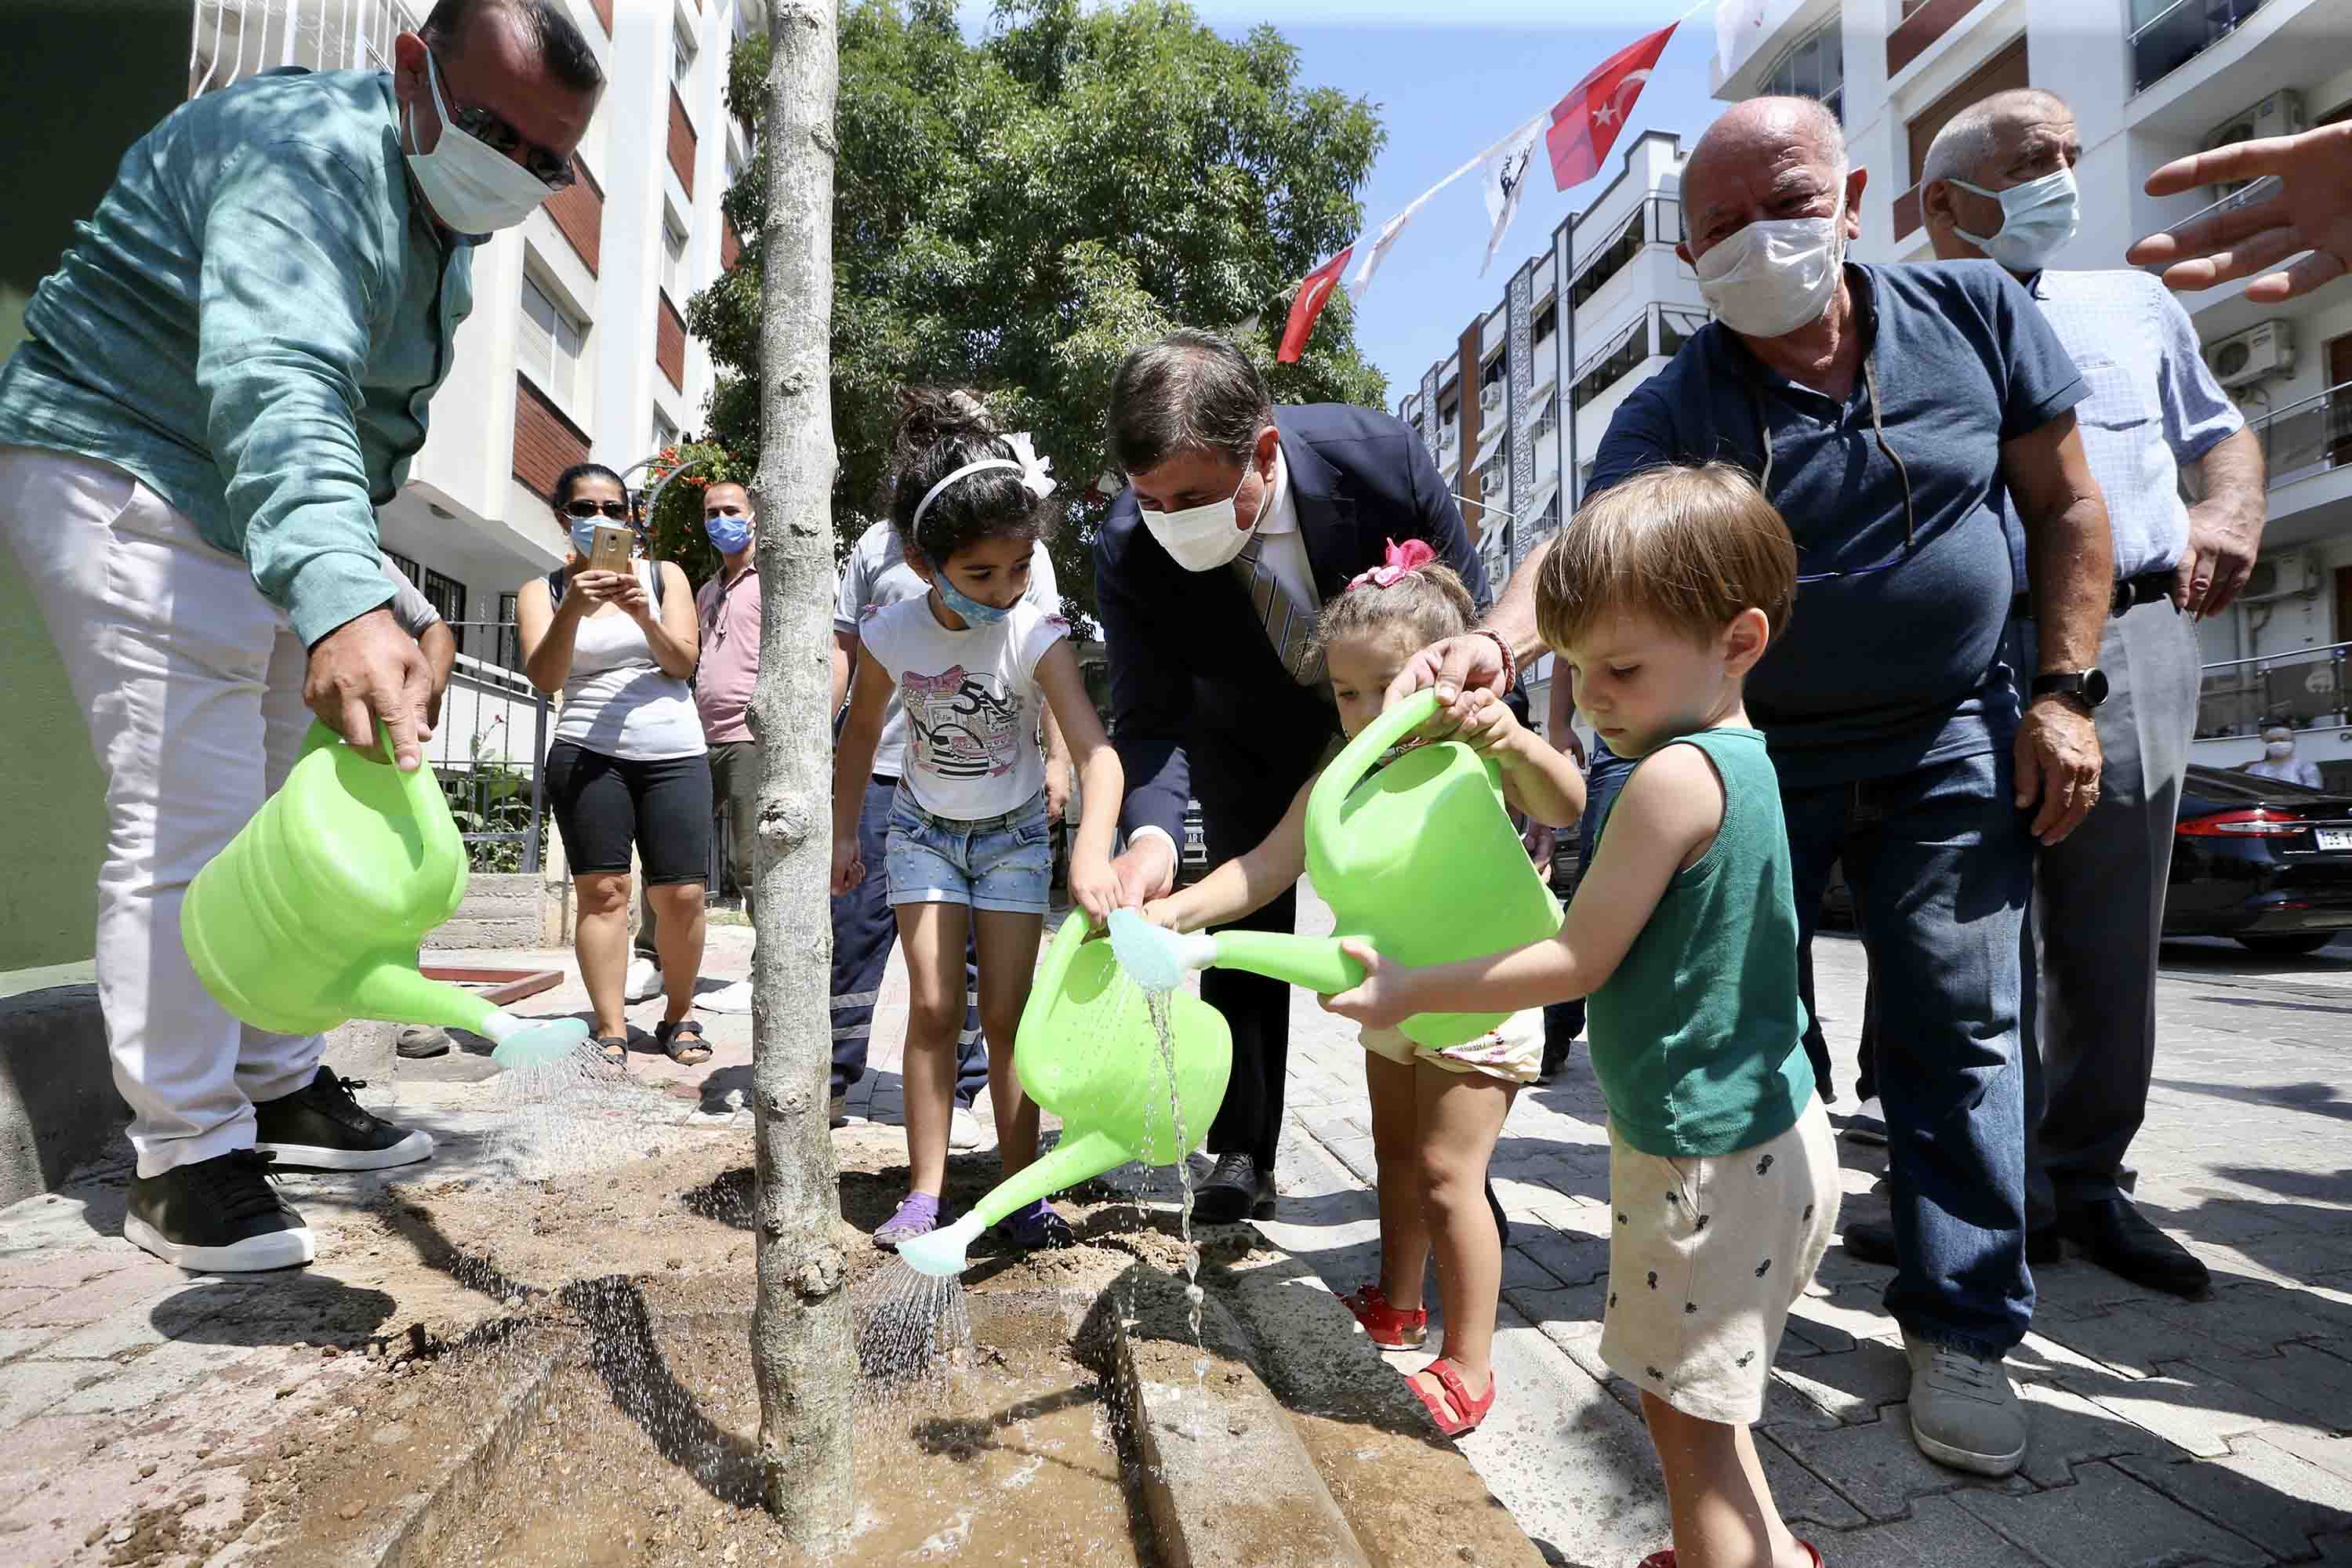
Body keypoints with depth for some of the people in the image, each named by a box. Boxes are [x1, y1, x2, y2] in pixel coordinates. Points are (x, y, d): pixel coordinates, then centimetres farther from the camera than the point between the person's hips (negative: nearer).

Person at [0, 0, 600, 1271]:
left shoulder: (440, 223, 9)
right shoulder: (311, 159, -23)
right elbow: (275, 388, -43)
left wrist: (345, 575, 23)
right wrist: (342, 600, -58)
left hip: (273, 527, 10)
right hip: (129, 487, -9)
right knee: (186, 824, -12)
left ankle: (282, 1089, 23)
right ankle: (186, 1160, -1)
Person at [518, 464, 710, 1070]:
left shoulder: (663, 575, 14)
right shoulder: (543, 590, 12)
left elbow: (683, 661, 2)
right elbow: (544, 676, -4)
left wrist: (645, 616, -16)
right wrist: (572, 609, -20)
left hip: (675, 754, 0)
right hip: (587, 754, 0)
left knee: (681, 894, -6)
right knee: (601, 888, -10)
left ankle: (680, 1015, 12)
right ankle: (611, 1031, -5)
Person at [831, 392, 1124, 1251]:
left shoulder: (1038, 635, -25)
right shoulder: (890, 633, -18)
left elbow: (1097, 751, -36)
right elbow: (860, 735, 1)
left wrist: (1091, 853, -53)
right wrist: (843, 833, 7)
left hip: (1014, 832, -1)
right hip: (925, 827, 1)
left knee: (1007, 1013, 0)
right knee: (934, 1007, -5)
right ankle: (926, 1193, 5)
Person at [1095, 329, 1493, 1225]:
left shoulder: (1382, 458, -32)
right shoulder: (1127, 550, -30)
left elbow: (1473, 615, -17)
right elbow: (1151, 720, -25)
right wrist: (1152, 834, -44)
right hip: (1251, 737, 1)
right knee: (1243, 926, -1)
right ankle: (1241, 1159, 14)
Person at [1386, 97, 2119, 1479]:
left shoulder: (1977, 313, -4)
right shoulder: (1675, 411, -12)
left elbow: (2069, 507, 1)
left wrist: (2062, 690, -6)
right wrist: (1496, 641, -50)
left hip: (1956, 744, 2)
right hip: (1757, 754, -1)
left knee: (1958, 1031, 3)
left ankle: (1964, 1324, 17)